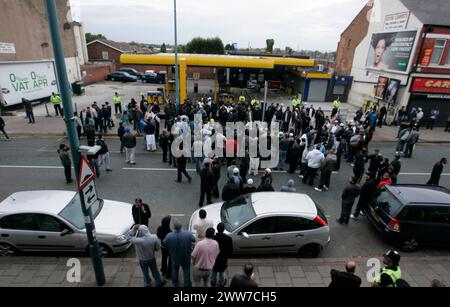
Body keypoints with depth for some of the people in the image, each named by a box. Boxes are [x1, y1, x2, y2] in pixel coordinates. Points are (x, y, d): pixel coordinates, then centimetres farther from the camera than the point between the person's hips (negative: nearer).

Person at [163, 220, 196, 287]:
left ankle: (175, 284, 47)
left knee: (175, 270, 28)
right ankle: (187, 285, 37)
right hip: (186, 257, -1)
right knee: (186, 270, 22)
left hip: (175, 257, 1)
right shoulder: (188, 234, -28)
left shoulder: (169, 236, -28)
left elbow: (164, 244, -8)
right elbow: (194, 240, -9)